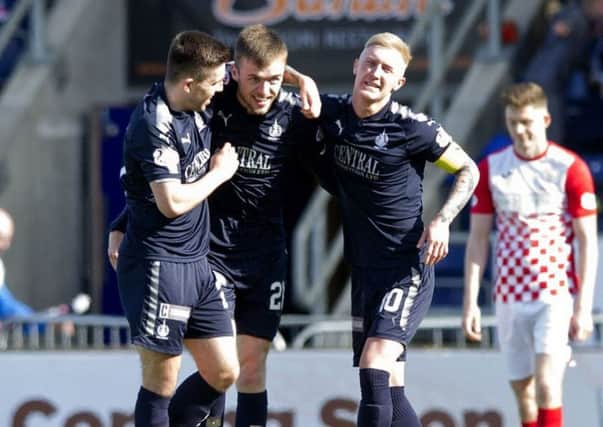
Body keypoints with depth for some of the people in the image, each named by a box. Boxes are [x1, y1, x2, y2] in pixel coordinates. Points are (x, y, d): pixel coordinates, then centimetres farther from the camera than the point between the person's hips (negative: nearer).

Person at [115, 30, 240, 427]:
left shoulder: (198, 106, 5)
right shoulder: (154, 125, -19)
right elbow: (173, 202, -24)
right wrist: (220, 172, -9)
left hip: (197, 262, 9)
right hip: (159, 264, -9)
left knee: (223, 372, 10)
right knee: (162, 383, -5)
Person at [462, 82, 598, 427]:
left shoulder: (571, 168, -5)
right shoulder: (490, 169, 4)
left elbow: (587, 240, -5)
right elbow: (478, 238, 7)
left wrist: (583, 307, -10)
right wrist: (471, 302, 1)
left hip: (557, 294, -4)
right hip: (510, 296, 4)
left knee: (546, 384, -16)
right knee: (523, 389, 8)